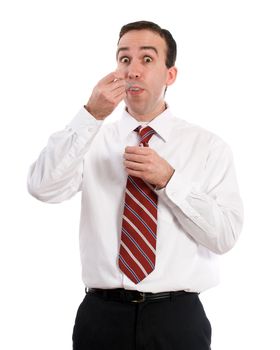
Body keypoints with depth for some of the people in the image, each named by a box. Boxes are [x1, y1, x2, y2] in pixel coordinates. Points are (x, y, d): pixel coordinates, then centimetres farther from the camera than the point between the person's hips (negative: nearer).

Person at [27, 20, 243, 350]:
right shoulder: (93, 139, 3)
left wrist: (168, 179, -18)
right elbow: (42, 188, -14)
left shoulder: (208, 146, 1)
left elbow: (225, 235, -7)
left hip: (177, 317, 0)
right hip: (102, 315, 1)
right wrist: (91, 115, -22)